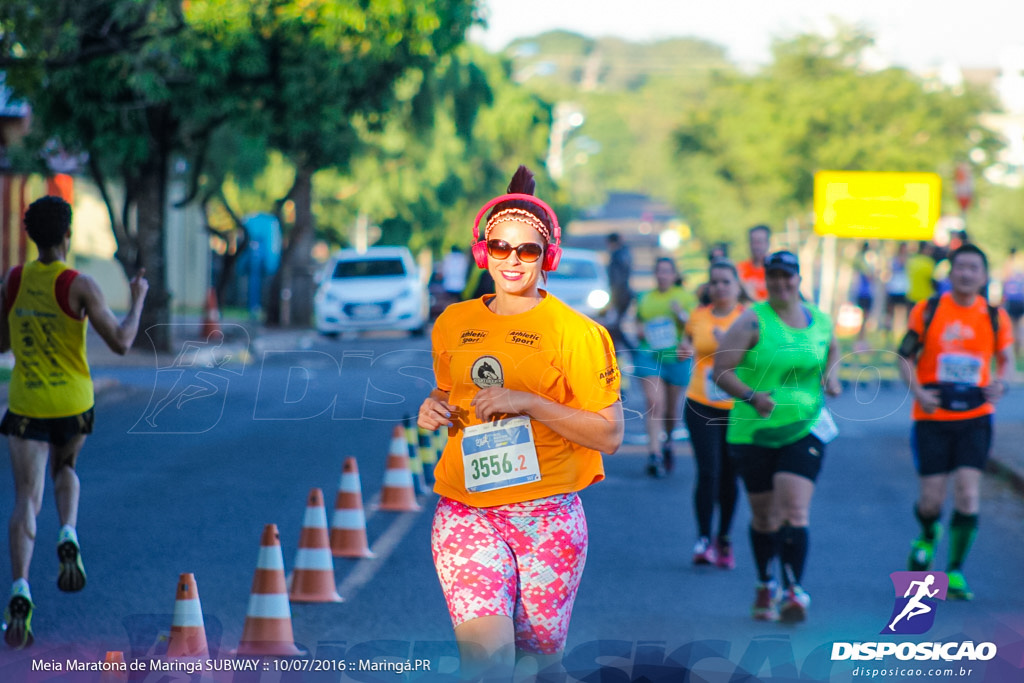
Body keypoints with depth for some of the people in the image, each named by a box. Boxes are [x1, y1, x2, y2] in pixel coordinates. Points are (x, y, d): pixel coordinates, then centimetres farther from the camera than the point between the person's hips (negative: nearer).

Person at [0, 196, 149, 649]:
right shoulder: (80, 286, -12)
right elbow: (120, 343, -12)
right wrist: (137, 300, 2)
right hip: (73, 404, -1)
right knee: (64, 469, 29)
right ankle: (68, 537, 2)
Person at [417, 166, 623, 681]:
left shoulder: (575, 332, -2)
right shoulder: (453, 324, 12)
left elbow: (610, 434, -5)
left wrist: (528, 403, -15)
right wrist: (434, 406, 6)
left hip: (546, 516, -2)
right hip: (465, 510, 2)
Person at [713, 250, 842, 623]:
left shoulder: (820, 321, 5)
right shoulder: (754, 321, -8)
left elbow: (832, 352, 27)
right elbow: (721, 369, -12)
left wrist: (832, 376, 6)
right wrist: (751, 396, -27)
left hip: (804, 431, 1)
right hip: (754, 432, -1)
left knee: (795, 508, -14)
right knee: (764, 515, 10)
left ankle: (793, 591, -16)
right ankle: (765, 585, 31)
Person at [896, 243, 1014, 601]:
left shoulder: (995, 317, 2)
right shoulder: (927, 311, -1)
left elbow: (1006, 359, 12)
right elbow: (906, 357, 4)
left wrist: (1000, 384, -10)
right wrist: (918, 391, -13)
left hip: (975, 418, 1)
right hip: (932, 418, -1)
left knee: (967, 495, -10)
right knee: (931, 500, -1)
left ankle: (955, 571, 3)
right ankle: (928, 536, 35)